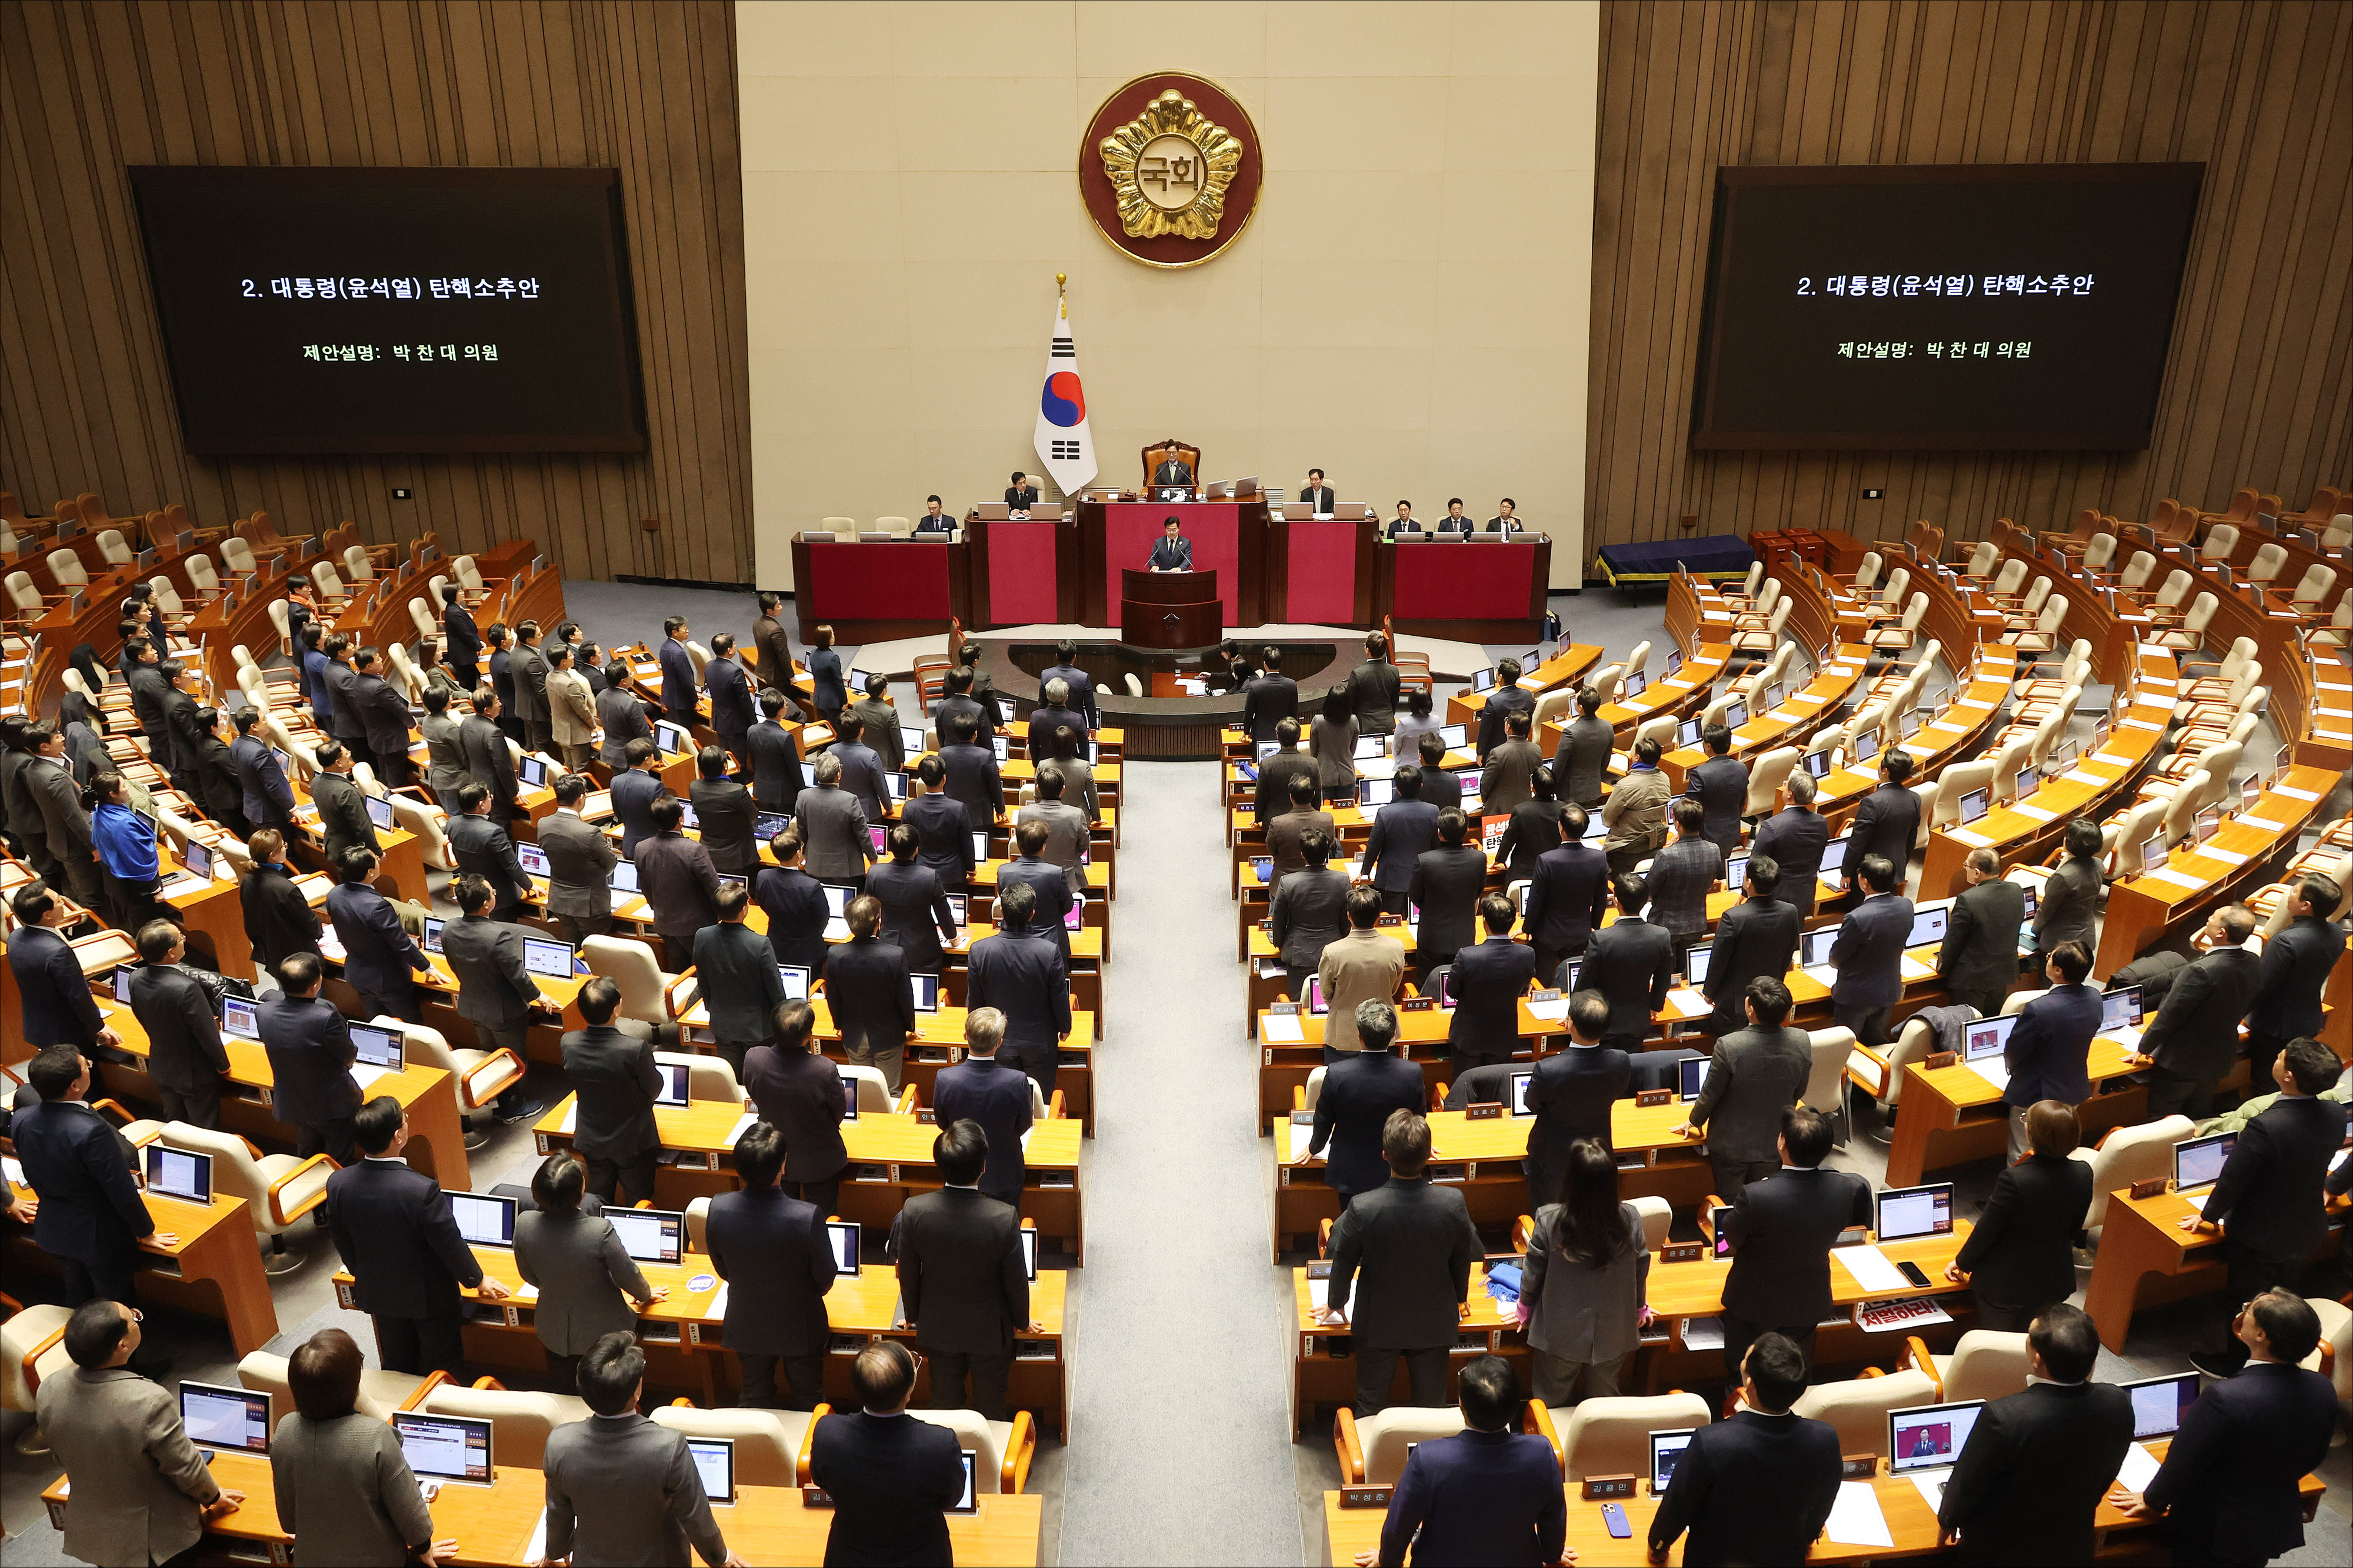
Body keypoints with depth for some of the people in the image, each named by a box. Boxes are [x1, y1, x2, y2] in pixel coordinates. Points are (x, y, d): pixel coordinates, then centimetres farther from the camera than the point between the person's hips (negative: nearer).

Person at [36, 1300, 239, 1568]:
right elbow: (186, 1468, -20)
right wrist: (214, 1497, 1)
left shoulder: (48, 1391, -18)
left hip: (90, 1535, 5)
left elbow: (60, 1456, 2)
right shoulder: (151, 1401, -35)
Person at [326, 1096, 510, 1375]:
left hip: (376, 1293, 5)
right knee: (443, 1363, 18)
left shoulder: (337, 1184, -19)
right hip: (428, 1297, -4)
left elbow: (342, 1242, -1)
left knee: (396, 1365, 24)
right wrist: (477, 1280, -3)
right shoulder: (422, 1189, -35)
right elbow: (450, 1245, -21)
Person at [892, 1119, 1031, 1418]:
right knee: (990, 1403, 22)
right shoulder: (1005, 1217, -31)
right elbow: (1016, 1279, -16)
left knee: (945, 1400, 24)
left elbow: (908, 1274, -8)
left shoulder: (914, 1211, -25)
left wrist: (913, 1315, 12)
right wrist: (1022, 1320, 5)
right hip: (989, 1330, -2)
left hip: (938, 1328, 2)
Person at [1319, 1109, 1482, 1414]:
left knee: (1371, 1403, 21)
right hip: (1435, 1323, 1)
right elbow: (1463, 1258, -5)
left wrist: (1336, 1304, 8)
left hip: (1377, 1324, -1)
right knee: (1431, 1403, 23)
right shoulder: (1453, 1202, -24)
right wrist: (1460, 1297, 16)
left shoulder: (1362, 1208, -29)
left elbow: (1343, 1263, -12)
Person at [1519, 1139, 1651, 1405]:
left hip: (1560, 1333, -1)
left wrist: (1525, 1308, 9)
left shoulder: (1549, 1220, -26)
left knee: (1554, 1402, 20)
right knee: (1605, 1398, 24)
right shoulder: (1631, 1218, -21)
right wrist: (1639, 1310, 16)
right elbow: (1641, 1269, -4)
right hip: (1613, 1333, 2)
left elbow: (1534, 1271, -11)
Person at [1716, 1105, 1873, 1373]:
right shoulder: (1852, 1188, -27)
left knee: (1741, 1369, 24)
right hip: (1809, 1301, 3)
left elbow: (1730, 1240, -17)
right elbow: (1864, 1221, -3)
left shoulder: (1755, 1196, -38)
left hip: (1755, 1302, -3)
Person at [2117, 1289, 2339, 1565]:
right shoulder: (2322, 1390, -16)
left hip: (2214, 1532, -6)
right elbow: (2313, 1459, 3)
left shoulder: (2225, 1398, -34)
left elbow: (2183, 1462, -21)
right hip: (2278, 1529, 6)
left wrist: (2152, 1501, -2)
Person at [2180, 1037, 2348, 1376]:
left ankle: (2234, 1363, 37)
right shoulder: (2335, 1114, -18)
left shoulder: (2265, 1127, -38)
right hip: (2306, 1230, 6)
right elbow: (2316, 1164, 2)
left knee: (2247, 1302, 17)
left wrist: (2207, 1216, -6)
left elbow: (2232, 1181, -25)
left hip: (2258, 1236, -6)